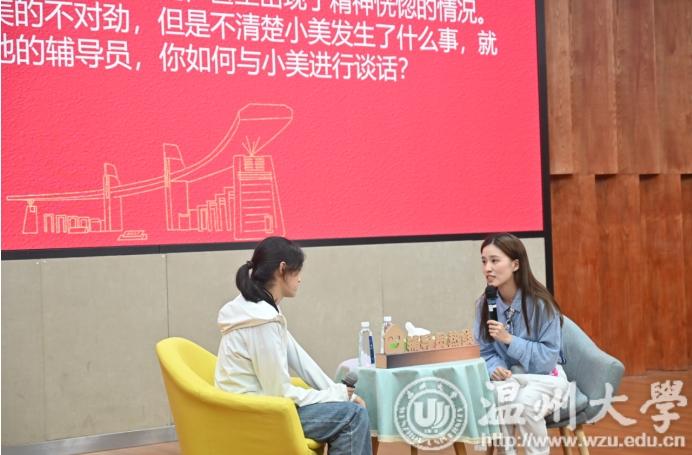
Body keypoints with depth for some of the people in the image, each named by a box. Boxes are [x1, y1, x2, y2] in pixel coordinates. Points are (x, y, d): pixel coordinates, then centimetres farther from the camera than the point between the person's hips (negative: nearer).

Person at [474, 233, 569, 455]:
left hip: (544, 376, -3)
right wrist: (496, 369, -21)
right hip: (507, 377, 3)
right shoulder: (484, 304, -3)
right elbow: (485, 352, 2)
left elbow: (548, 358, -15)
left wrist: (509, 339, -24)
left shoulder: (540, 303, -18)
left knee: (524, 403, -35)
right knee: (491, 398, -32)